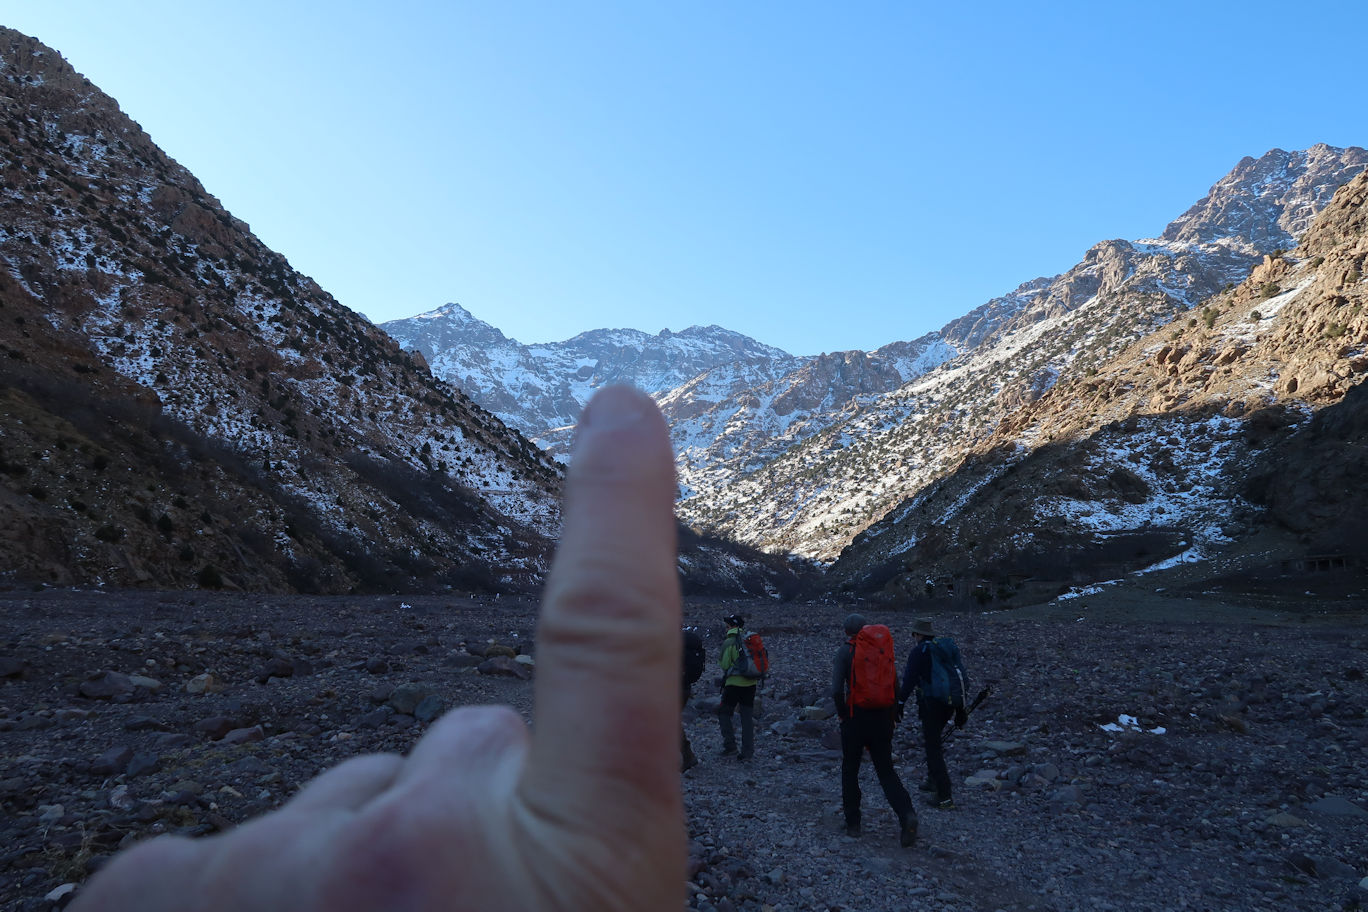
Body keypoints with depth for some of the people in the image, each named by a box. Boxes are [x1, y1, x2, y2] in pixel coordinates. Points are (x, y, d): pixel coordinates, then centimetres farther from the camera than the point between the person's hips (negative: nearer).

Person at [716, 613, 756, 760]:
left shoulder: (728, 642, -9)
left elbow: (725, 665, -6)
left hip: (734, 683, -5)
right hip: (751, 683, 5)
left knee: (724, 713, 10)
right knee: (748, 717, 10)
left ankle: (730, 745, 5)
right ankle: (747, 751, 10)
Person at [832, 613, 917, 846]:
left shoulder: (846, 650, -6)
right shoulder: (884, 648, 5)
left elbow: (836, 690, -15)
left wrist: (842, 713, 0)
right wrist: (892, 715, 11)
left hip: (856, 717, -3)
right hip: (883, 717, 3)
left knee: (850, 770, 13)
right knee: (886, 770, 11)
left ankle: (852, 823, 18)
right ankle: (907, 814, -10)